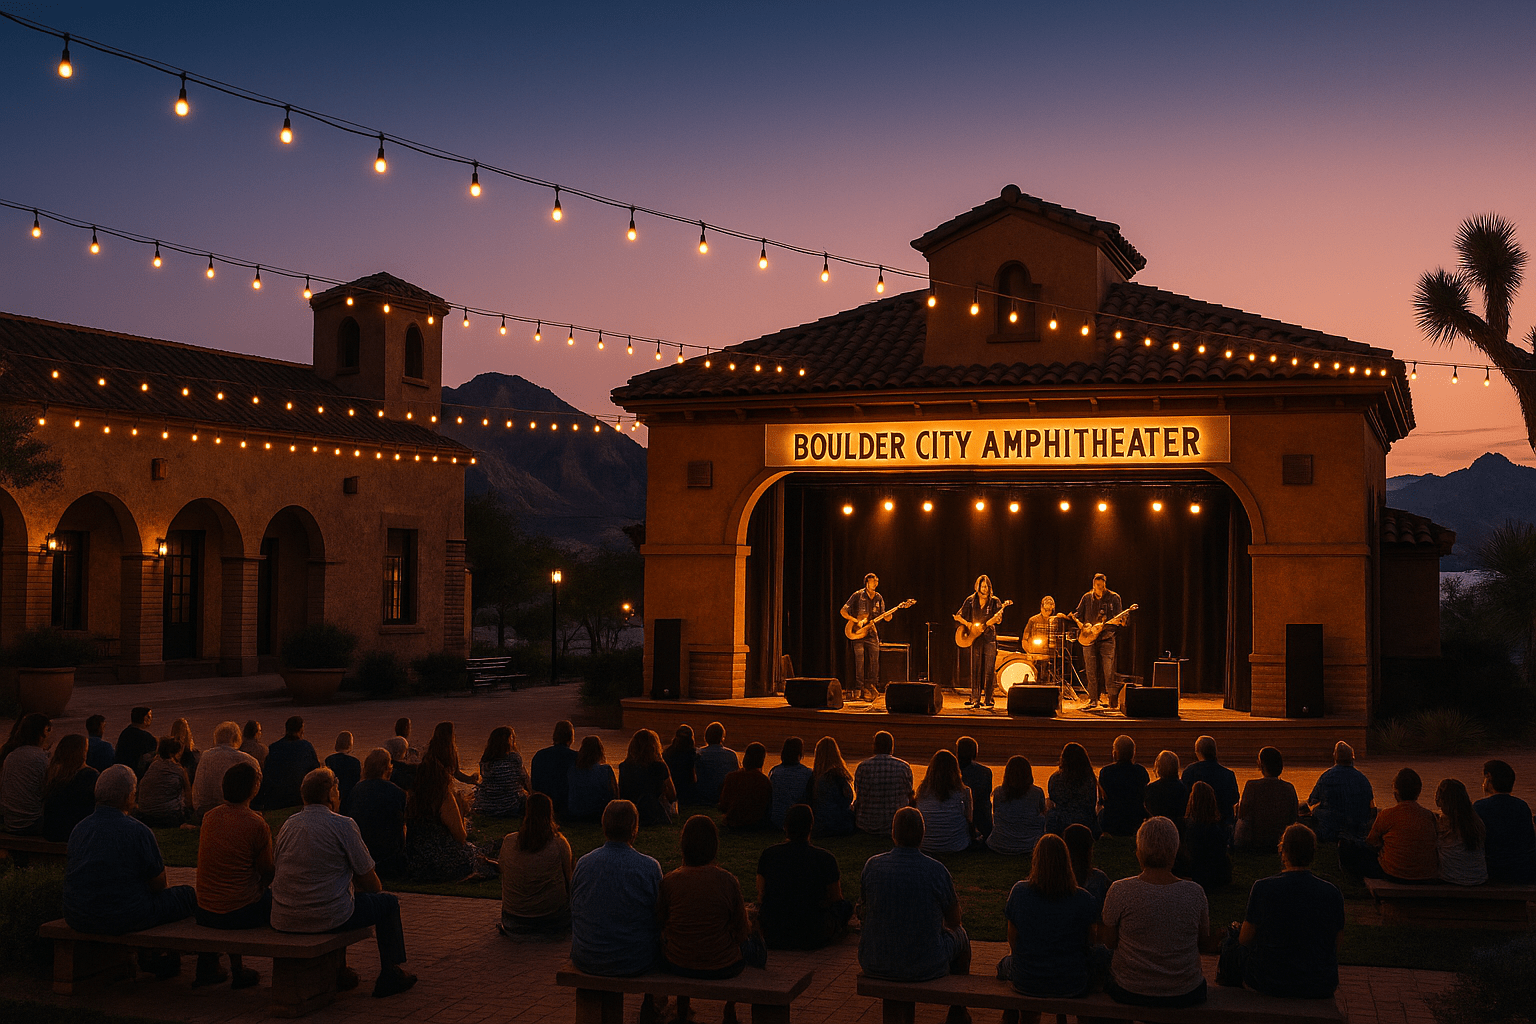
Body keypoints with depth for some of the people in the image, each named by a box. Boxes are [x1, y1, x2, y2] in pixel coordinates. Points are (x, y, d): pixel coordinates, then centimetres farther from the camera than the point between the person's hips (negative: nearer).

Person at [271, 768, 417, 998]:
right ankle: (389, 975, 18)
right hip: (326, 918, -6)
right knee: (389, 902, 15)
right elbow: (367, 877, -5)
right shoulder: (343, 825, -10)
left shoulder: (289, 824, 8)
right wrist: (377, 892, 21)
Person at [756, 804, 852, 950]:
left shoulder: (768, 854, -4)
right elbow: (835, 898, 4)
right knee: (845, 906, 22)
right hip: (812, 938, -3)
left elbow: (761, 896, 6)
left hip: (771, 935, 3)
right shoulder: (825, 859, -11)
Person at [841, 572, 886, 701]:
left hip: (872, 633, 4)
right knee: (859, 661, -6)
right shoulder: (857, 595, -4)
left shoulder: (878, 598, 11)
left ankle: (872, 687, 10)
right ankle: (861, 689, -1)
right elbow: (843, 611, -4)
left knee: (874, 661, -1)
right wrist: (856, 621, -14)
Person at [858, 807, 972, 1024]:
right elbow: (954, 920, -1)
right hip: (926, 968, -2)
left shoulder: (872, 865, -8)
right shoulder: (937, 870, -15)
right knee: (959, 934, 29)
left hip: (875, 965, 2)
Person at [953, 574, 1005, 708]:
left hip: (990, 637, -1)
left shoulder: (994, 601, 4)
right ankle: (975, 698, 2)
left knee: (989, 669, -3)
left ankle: (987, 698, 5)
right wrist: (967, 624, -7)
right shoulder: (971, 601, 7)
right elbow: (958, 616, 8)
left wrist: (998, 615, -28)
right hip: (975, 637, 1)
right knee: (975, 669, 0)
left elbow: (998, 618, -6)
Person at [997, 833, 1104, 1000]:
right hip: (1072, 985, -1)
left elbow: (1013, 943, -4)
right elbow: (1090, 941, -1)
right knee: (1102, 952, 30)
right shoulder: (1083, 899, -17)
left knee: (1005, 964, 36)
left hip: (1025, 984, 1)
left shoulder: (1019, 891, -15)